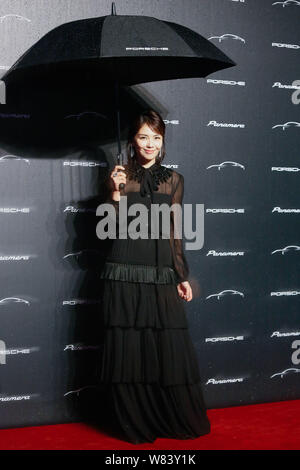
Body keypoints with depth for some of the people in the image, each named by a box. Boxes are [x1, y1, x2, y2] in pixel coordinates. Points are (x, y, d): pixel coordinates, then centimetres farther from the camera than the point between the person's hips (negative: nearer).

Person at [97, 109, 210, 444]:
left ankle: (180, 422, 19)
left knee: (170, 346, 2)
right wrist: (115, 193, -14)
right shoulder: (121, 177, 4)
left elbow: (174, 231, 10)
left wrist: (182, 276, 6)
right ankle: (137, 426, 15)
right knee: (128, 348, 1)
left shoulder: (173, 180, 10)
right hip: (125, 274, -1)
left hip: (161, 273, 2)